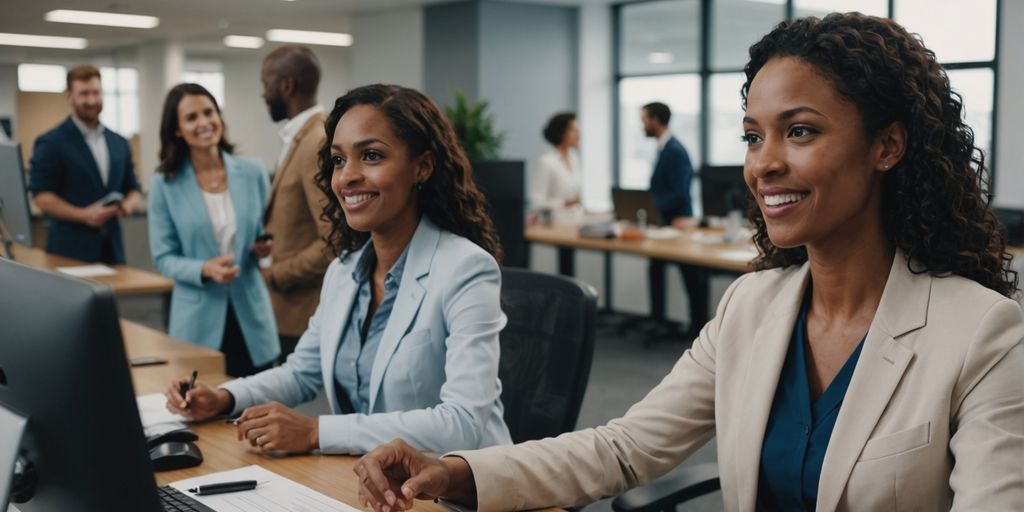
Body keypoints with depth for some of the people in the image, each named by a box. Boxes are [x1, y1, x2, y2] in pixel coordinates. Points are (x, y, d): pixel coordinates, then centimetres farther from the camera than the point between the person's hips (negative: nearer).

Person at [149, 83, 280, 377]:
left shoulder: (252, 173, 2)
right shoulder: (165, 184, -2)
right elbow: (164, 257, -2)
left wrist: (267, 247, -10)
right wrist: (204, 270, -20)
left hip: (251, 315, 2)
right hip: (199, 321, -1)